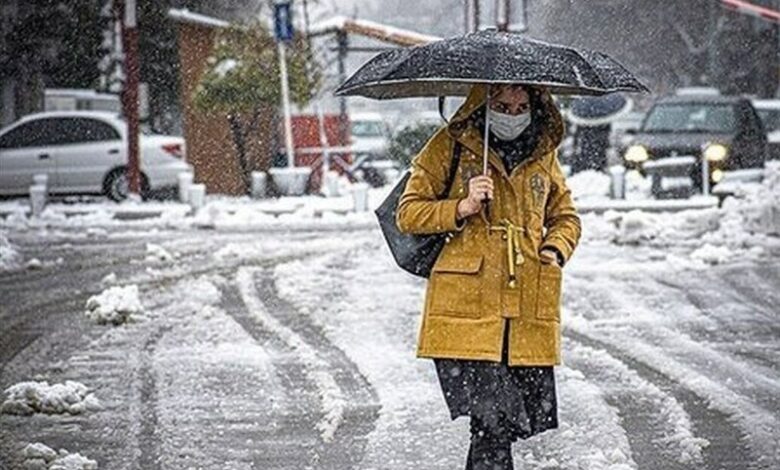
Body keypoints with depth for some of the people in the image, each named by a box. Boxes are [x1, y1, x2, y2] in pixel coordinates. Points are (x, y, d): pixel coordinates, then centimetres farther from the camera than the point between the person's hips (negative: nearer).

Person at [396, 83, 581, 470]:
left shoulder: (543, 153, 16)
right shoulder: (450, 146, 4)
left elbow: (565, 216, 29)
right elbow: (408, 214, 4)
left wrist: (556, 249, 7)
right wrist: (462, 208, -11)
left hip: (529, 314, 4)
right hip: (466, 307, -4)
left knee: (528, 420, 0)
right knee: (491, 423, -15)